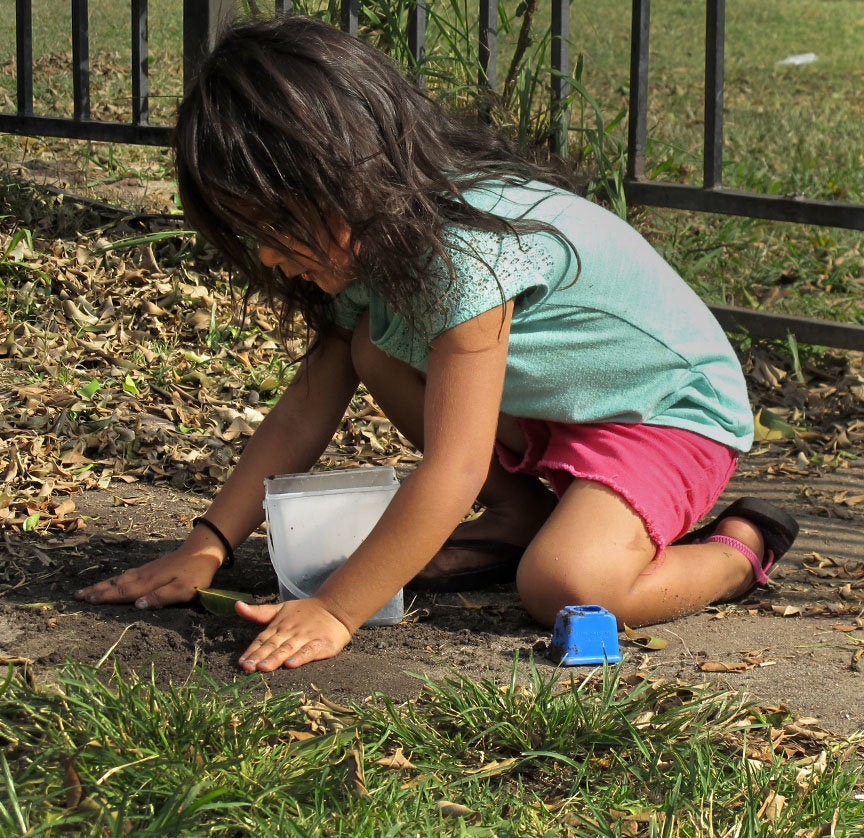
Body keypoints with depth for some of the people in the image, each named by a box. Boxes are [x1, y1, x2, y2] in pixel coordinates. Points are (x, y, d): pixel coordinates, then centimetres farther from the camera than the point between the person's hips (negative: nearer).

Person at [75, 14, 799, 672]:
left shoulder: (469, 245, -34)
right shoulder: (369, 238, -7)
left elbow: (453, 470, -36)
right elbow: (307, 410, 0)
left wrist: (332, 612, -35)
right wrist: (206, 548, -6)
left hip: (673, 411, -8)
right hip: (546, 409, 8)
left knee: (564, 586, -32)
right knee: (377, 346, -10)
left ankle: (736, 549, -3)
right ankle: (519, 514, 5)